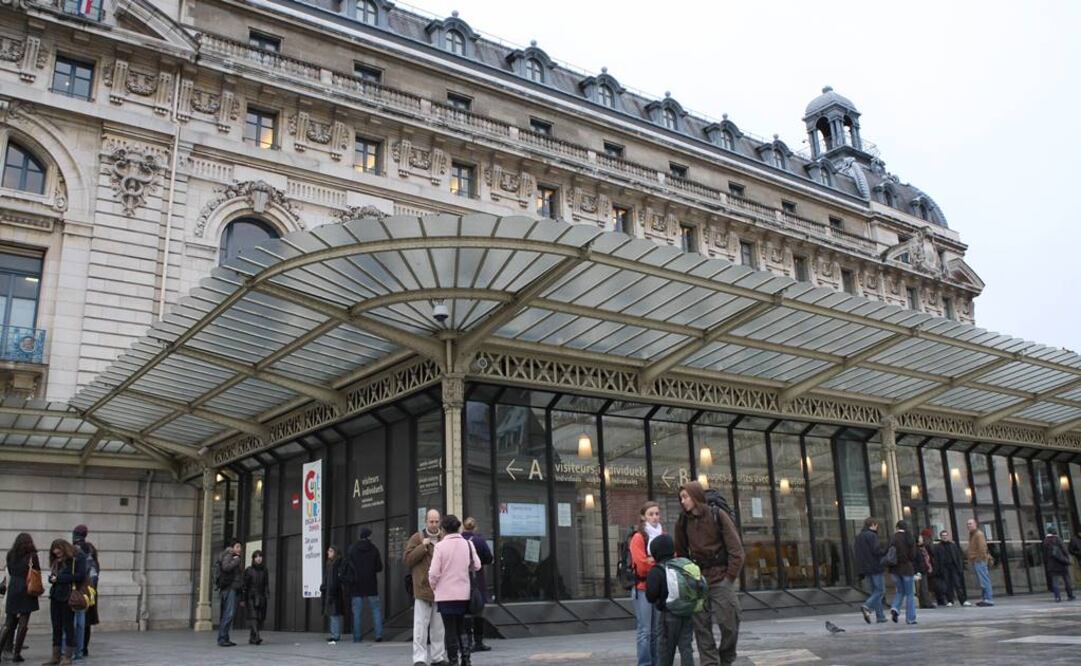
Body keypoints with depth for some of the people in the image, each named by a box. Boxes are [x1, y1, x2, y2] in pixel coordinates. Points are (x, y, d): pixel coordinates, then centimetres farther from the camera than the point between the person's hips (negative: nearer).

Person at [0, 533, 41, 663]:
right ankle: (16, 653, -1)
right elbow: (37, 573, -2)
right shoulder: (32, 556, -5)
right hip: (27, 590, -4)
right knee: (23, 623, 0)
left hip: (12, 590, 4)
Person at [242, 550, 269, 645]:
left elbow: (266, 585, 9)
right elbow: (244, 585, 2)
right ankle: (256, 637, -25)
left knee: (260, 618, -1)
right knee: (253, 617, -15)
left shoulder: (264, 570, 11)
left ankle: (252, 639, 7)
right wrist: (243, 599, -2)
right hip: (251, 597, -3)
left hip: (261, 598, 3)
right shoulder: (248, 570, 3)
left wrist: (267, 595, -3)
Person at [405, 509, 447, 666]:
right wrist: (423, 546, -12)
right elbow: (407, 559, -5)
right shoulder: (417, 538, 3)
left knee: (439, 627, 11)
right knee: (421, 626, -3)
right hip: (422, 588, -3)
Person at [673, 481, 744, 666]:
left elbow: (735, 548, -6)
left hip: (721, 578, -3)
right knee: (701, 627, 2)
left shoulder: (718, 515, -5)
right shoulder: (682, 521, 5)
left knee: (729, 623, -2)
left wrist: (730, 576, -8)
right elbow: (681, 552, 12)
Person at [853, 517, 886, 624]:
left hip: (866, 568, 8)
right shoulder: (872, 535, -11)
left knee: (875, 591, 11)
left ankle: (880, 616, 9)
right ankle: (867, 606, -19)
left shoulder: (858, 537, 15)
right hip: (876, 567, -8)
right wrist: (886, 553, -3)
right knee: (880, 591, -2)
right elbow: (876, 550, -21)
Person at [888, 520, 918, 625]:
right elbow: (913, 555, -5)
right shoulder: (910, 539, -4)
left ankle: (895, 608, -4)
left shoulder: (894, 539, -6)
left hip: (896, 569, 1)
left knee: (900, 591, 19)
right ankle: (910, 618, 8)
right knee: (910, 594, 9)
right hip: (907, 569, -1)